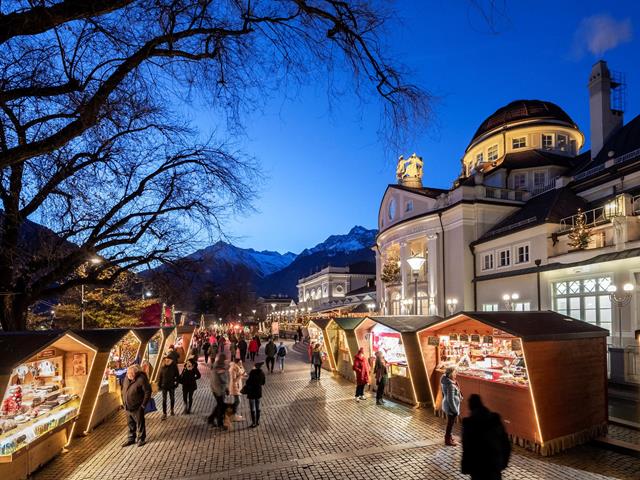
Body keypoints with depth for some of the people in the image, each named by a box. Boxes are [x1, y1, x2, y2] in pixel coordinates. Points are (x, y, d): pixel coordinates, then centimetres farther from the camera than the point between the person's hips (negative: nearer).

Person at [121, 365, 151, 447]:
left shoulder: (141, 379, -23)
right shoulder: (127, 377, -2)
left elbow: (148, 392, -17)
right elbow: (124, 389, 15)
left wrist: (143, 405, -15)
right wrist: (124, 401, 12)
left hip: (137, 407, -6)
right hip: (127, 407, 7)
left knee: (140, 424, 8)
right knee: (130, 424, 19)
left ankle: (141, 439, 23)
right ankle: (131, 439, 34)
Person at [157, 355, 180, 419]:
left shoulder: (174, 366, -10)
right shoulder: (162, 367, -10)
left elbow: (177, 375, 0)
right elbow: (159, 376, -2)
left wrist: (176, 382, -4)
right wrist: (159, 385, -4)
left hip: (172, 385, 1)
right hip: (164, 386, -1)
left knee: (172, 398, 15)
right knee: (164, 400, 1)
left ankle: (172, 410, 37)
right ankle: (164, 414, 8)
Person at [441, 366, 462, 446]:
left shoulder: (445, 381, -1)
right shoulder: (450, 385, -30)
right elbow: (450, 399, -27)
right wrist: (456, 410, -19)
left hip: (447, 405, 9)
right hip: (451, 407, -9)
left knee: (450, 423, 25)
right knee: (450, 423, 8)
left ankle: (448, 437, 41)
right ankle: (448, 440, 24)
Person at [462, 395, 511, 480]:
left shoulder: (469, 423, -18)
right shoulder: (495, 418, -4)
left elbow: (467, 448, -15)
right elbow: (505, 441, 1)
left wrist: (466, 467, -5)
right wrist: (504, 461, 12)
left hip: (478, 464, -4)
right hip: (496, 463, 4)